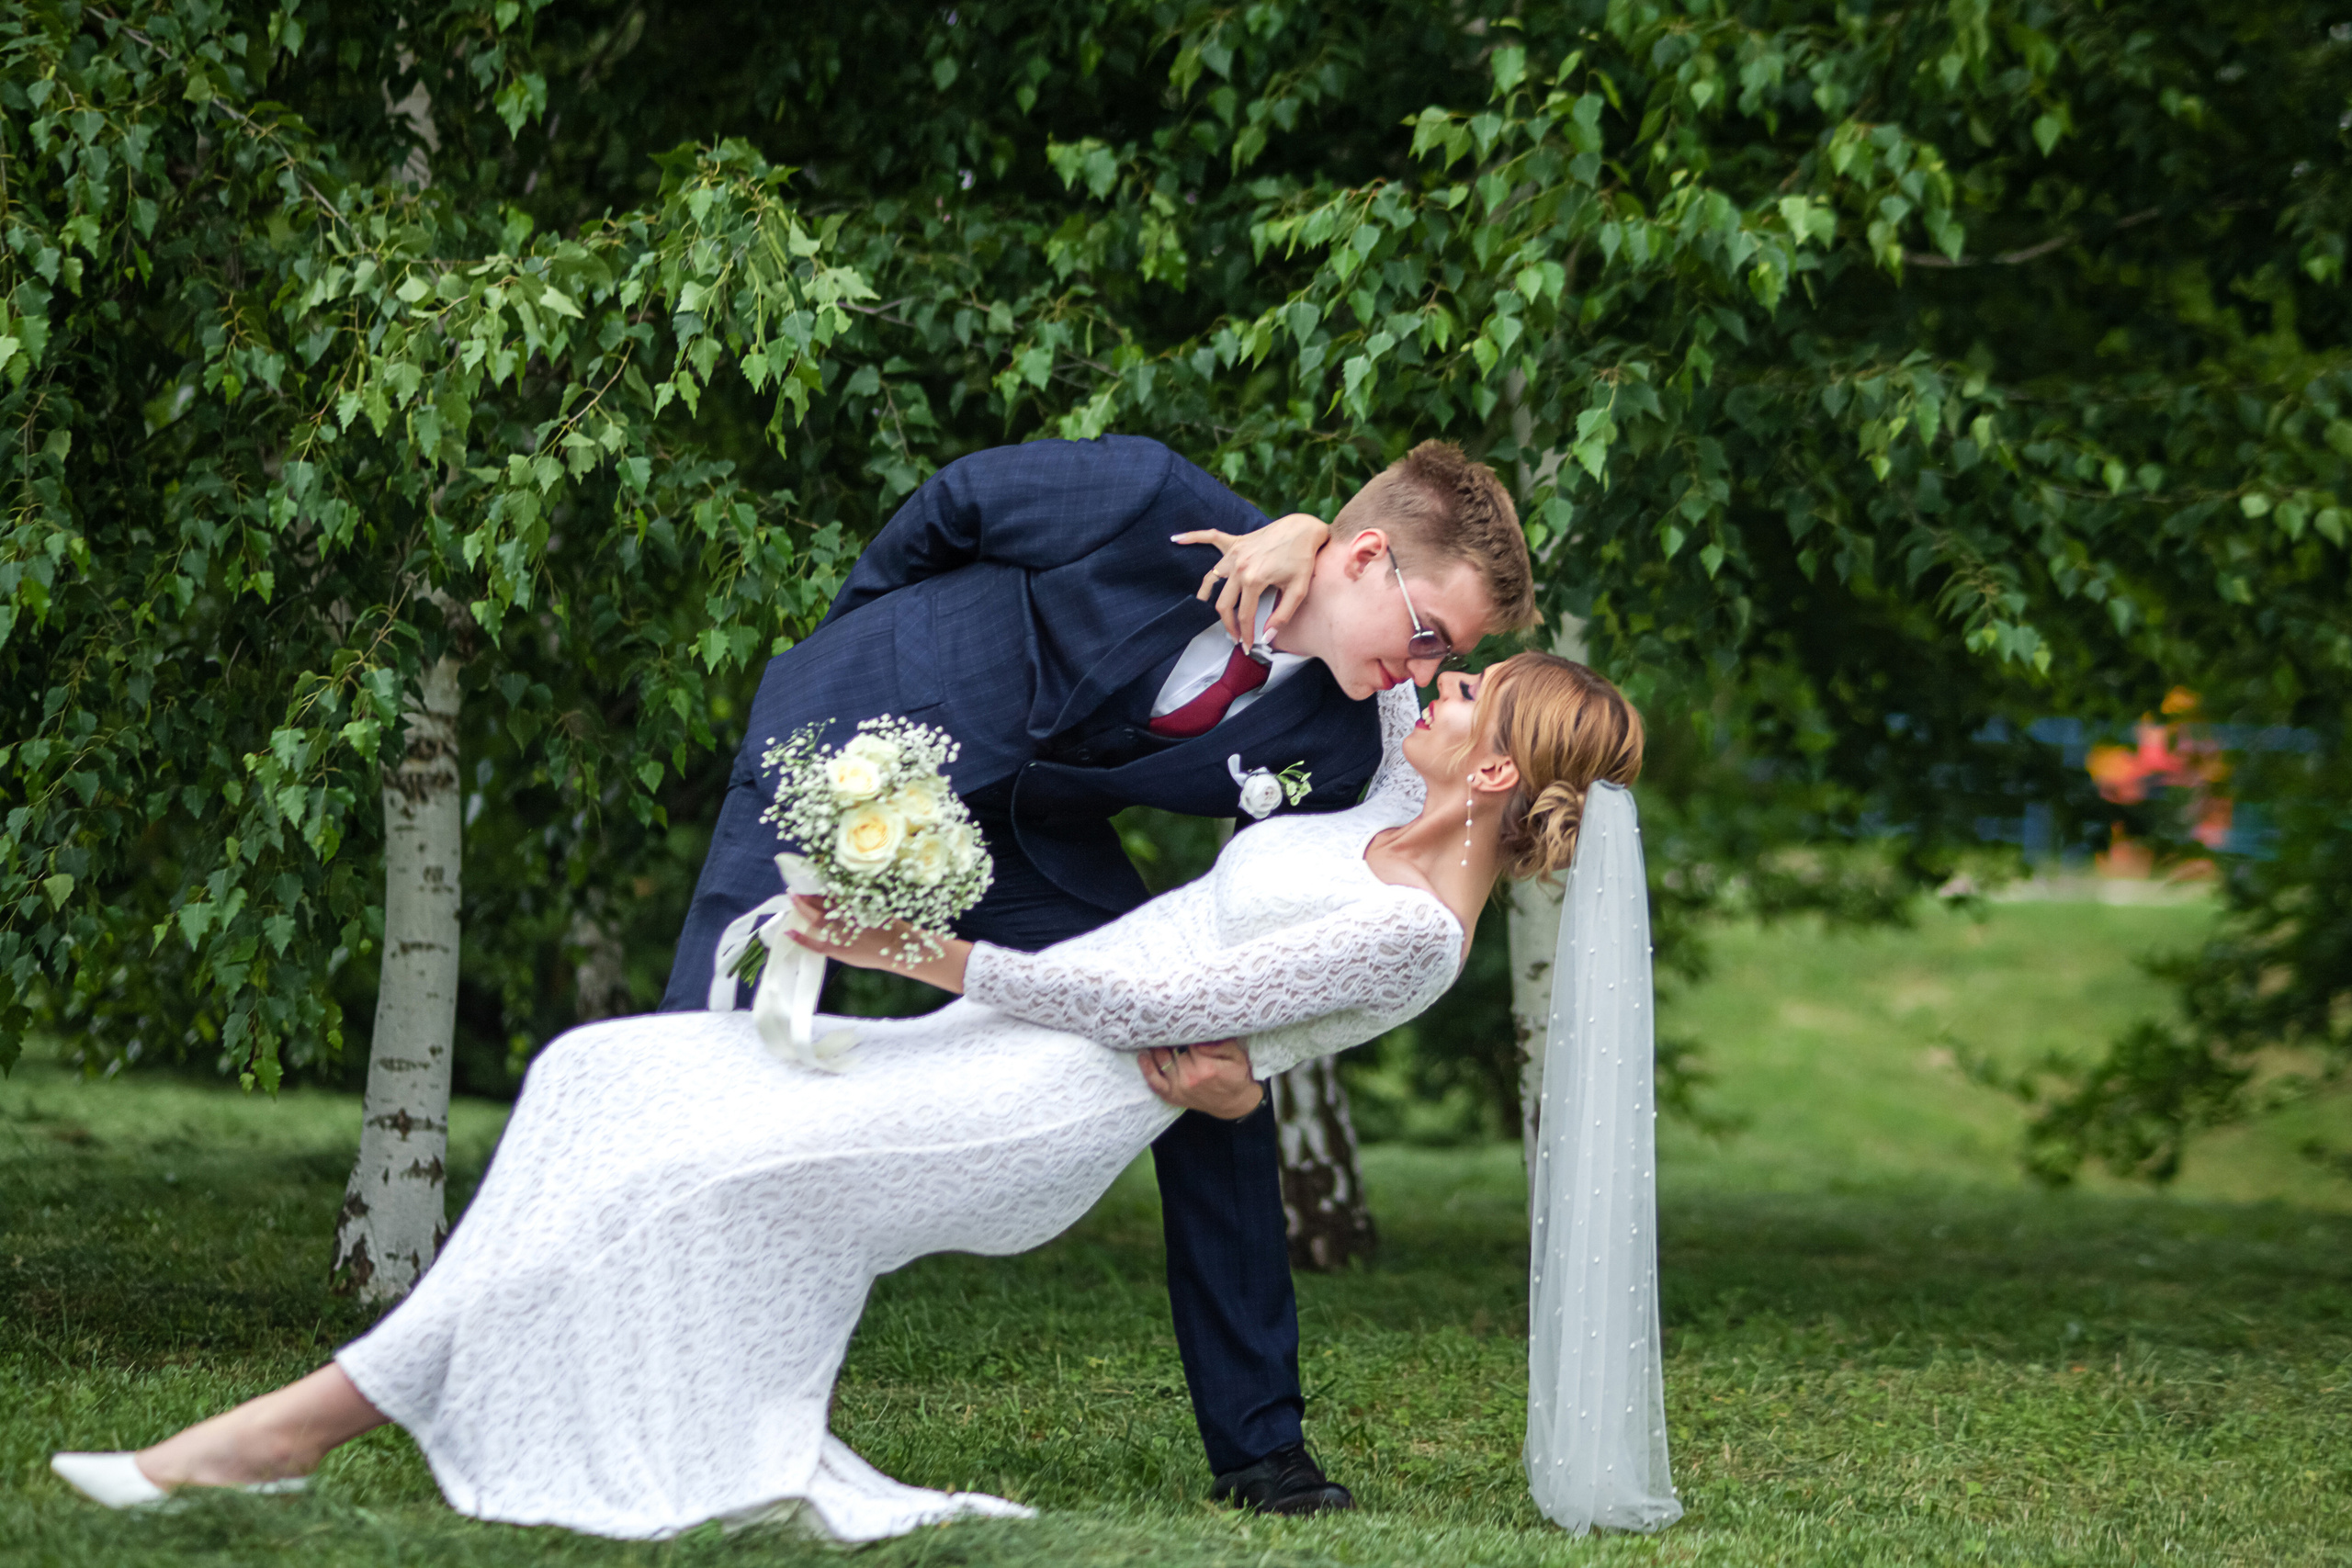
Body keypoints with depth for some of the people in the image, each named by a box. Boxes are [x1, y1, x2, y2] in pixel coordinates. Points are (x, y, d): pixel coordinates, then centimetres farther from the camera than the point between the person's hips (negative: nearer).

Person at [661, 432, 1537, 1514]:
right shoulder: (1147, 503, -29)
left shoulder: (1335, 744, -15)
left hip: (1024, 834, 5)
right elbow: (954, 501, -11)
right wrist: (852, 642, 5)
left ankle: (1258, 1444, 5)